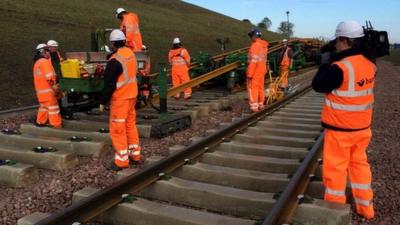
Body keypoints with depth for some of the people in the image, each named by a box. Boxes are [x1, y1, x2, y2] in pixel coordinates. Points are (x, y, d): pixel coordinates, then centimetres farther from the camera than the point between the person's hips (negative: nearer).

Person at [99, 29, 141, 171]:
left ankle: (122, 160, 7)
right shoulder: (130, 53, 3)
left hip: (120, 98, -8)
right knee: (130, 124, 17)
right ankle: (135, 155, 26)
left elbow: (109, 84, -18)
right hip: (132, 95, 8)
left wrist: (103, 102, -10)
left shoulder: (114, 60, -20)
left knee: (117, 128, 1)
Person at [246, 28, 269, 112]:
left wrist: (249, 73, -20)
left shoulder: (255, 45, -18)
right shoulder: (264, 45, 11)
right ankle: (261, 105, 22)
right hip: (262, 69, 9)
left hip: (255, 70, -9)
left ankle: (254, 107, -5)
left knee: (252, 88, -4)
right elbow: (263, 59, 14)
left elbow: (253, 60, -22)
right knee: (260, 87, 14)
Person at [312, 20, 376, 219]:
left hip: (340, 129, -7)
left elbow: (318, 85, -10)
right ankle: (365, 207, 32)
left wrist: (325, 64, 1)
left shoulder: (339, 68, -23)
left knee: (335, 169, 6)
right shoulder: (369, 64, 1)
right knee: (359, 163, 21)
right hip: (362, 126, 7)